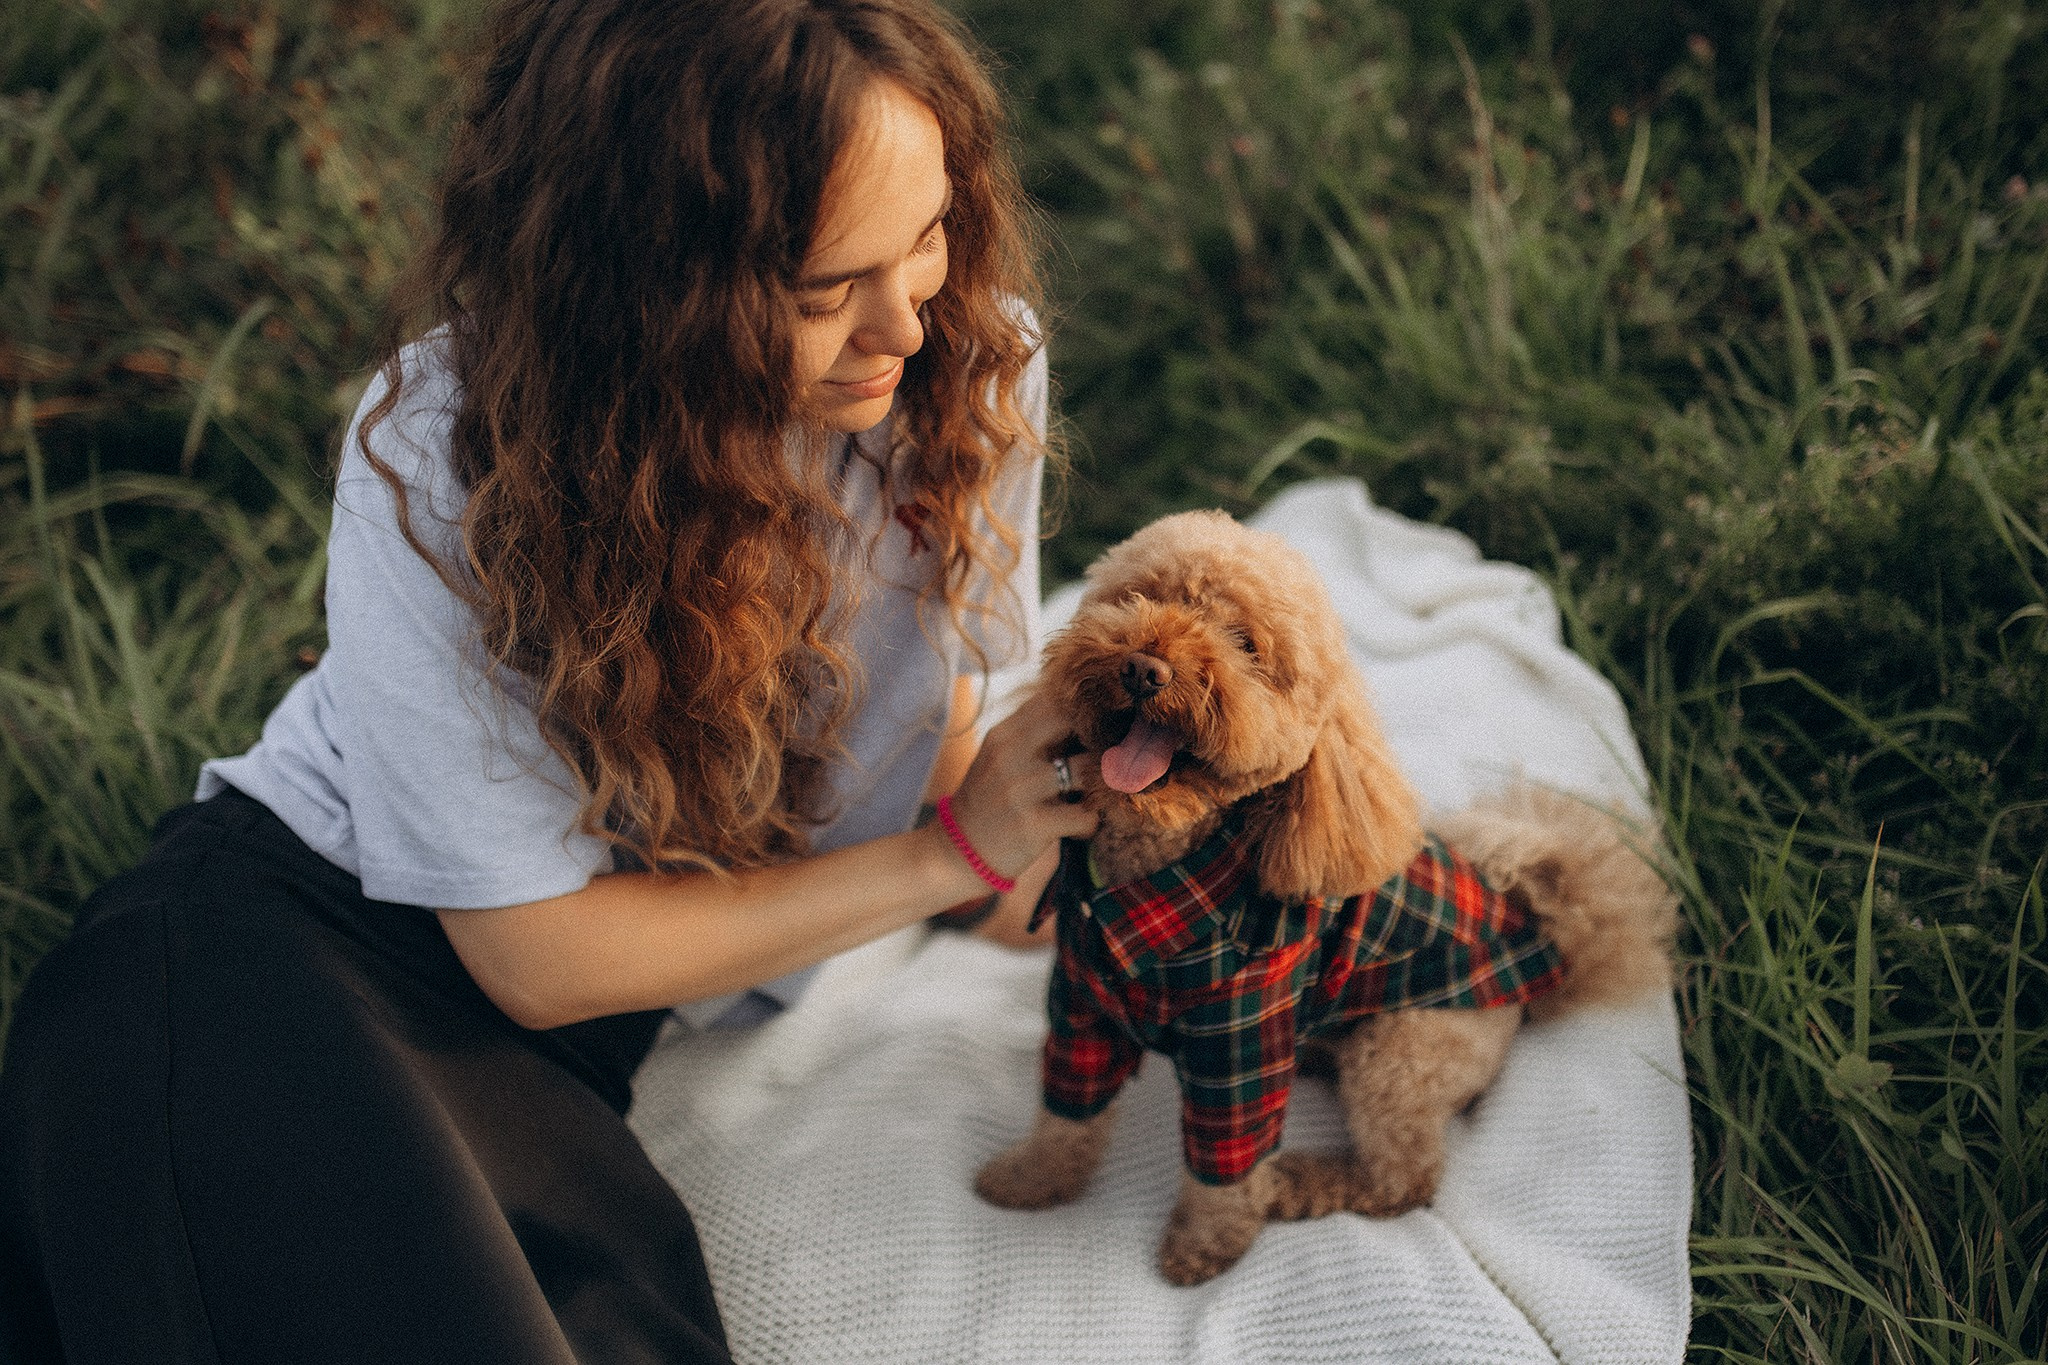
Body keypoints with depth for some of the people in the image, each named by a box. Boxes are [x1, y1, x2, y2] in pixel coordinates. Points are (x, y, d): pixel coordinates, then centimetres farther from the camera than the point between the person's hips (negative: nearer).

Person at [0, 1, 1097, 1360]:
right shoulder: (442, 455, -24)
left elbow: (943, 700, 10)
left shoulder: (973, 355, -12)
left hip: (591, 1044, 4)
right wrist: (951, 855, -16)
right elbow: (539, 958, -16)